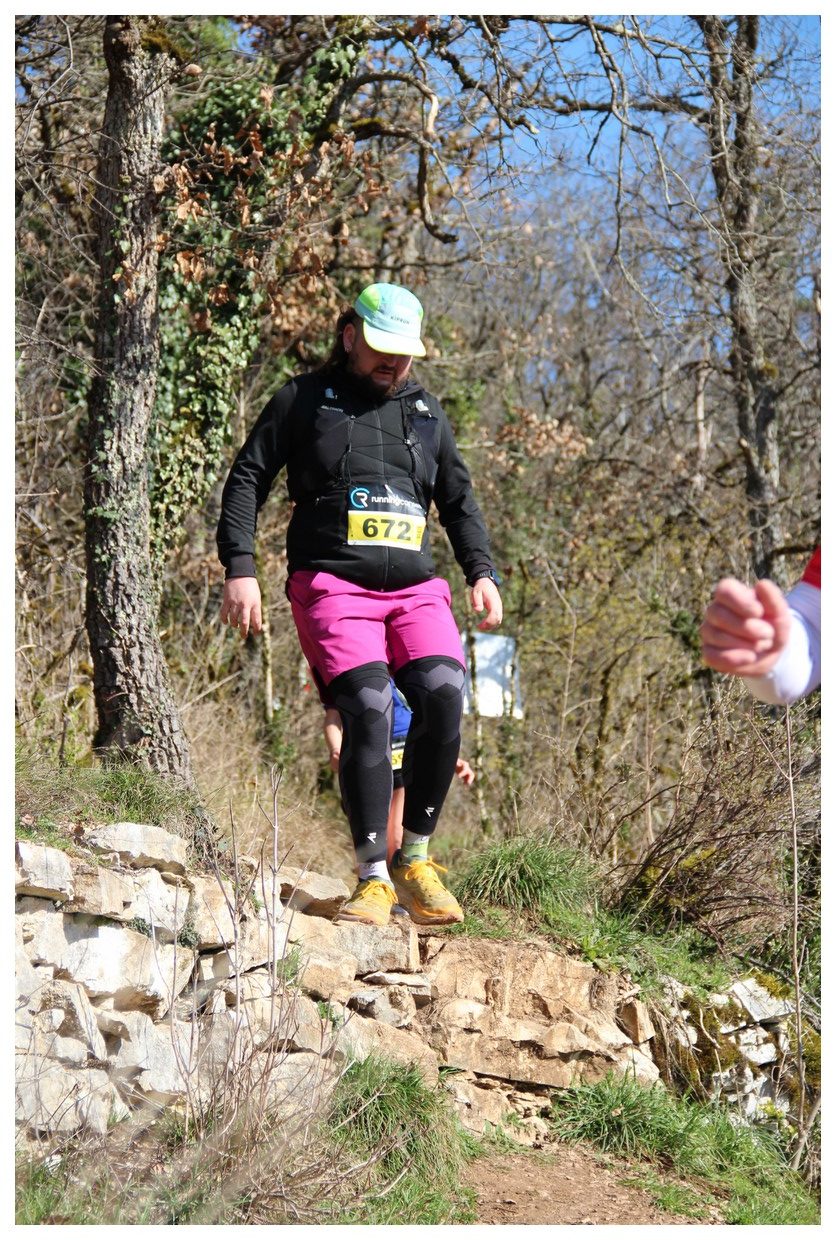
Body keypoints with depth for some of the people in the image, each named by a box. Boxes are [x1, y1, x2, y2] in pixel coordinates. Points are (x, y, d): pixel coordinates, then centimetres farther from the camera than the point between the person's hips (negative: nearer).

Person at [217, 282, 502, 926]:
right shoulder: (304, 400, 11)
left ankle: (414, 858, -8)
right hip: (332, 586, -3)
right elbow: (247, 480, 9)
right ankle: (374, 878, -17)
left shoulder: (427, 411, 23)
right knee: (369, 710, -24)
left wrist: (482, 571, 15)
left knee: (443, 696, -22)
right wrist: (240, 569, -3)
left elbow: (459, 497, 29)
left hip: (415, 589, 4)